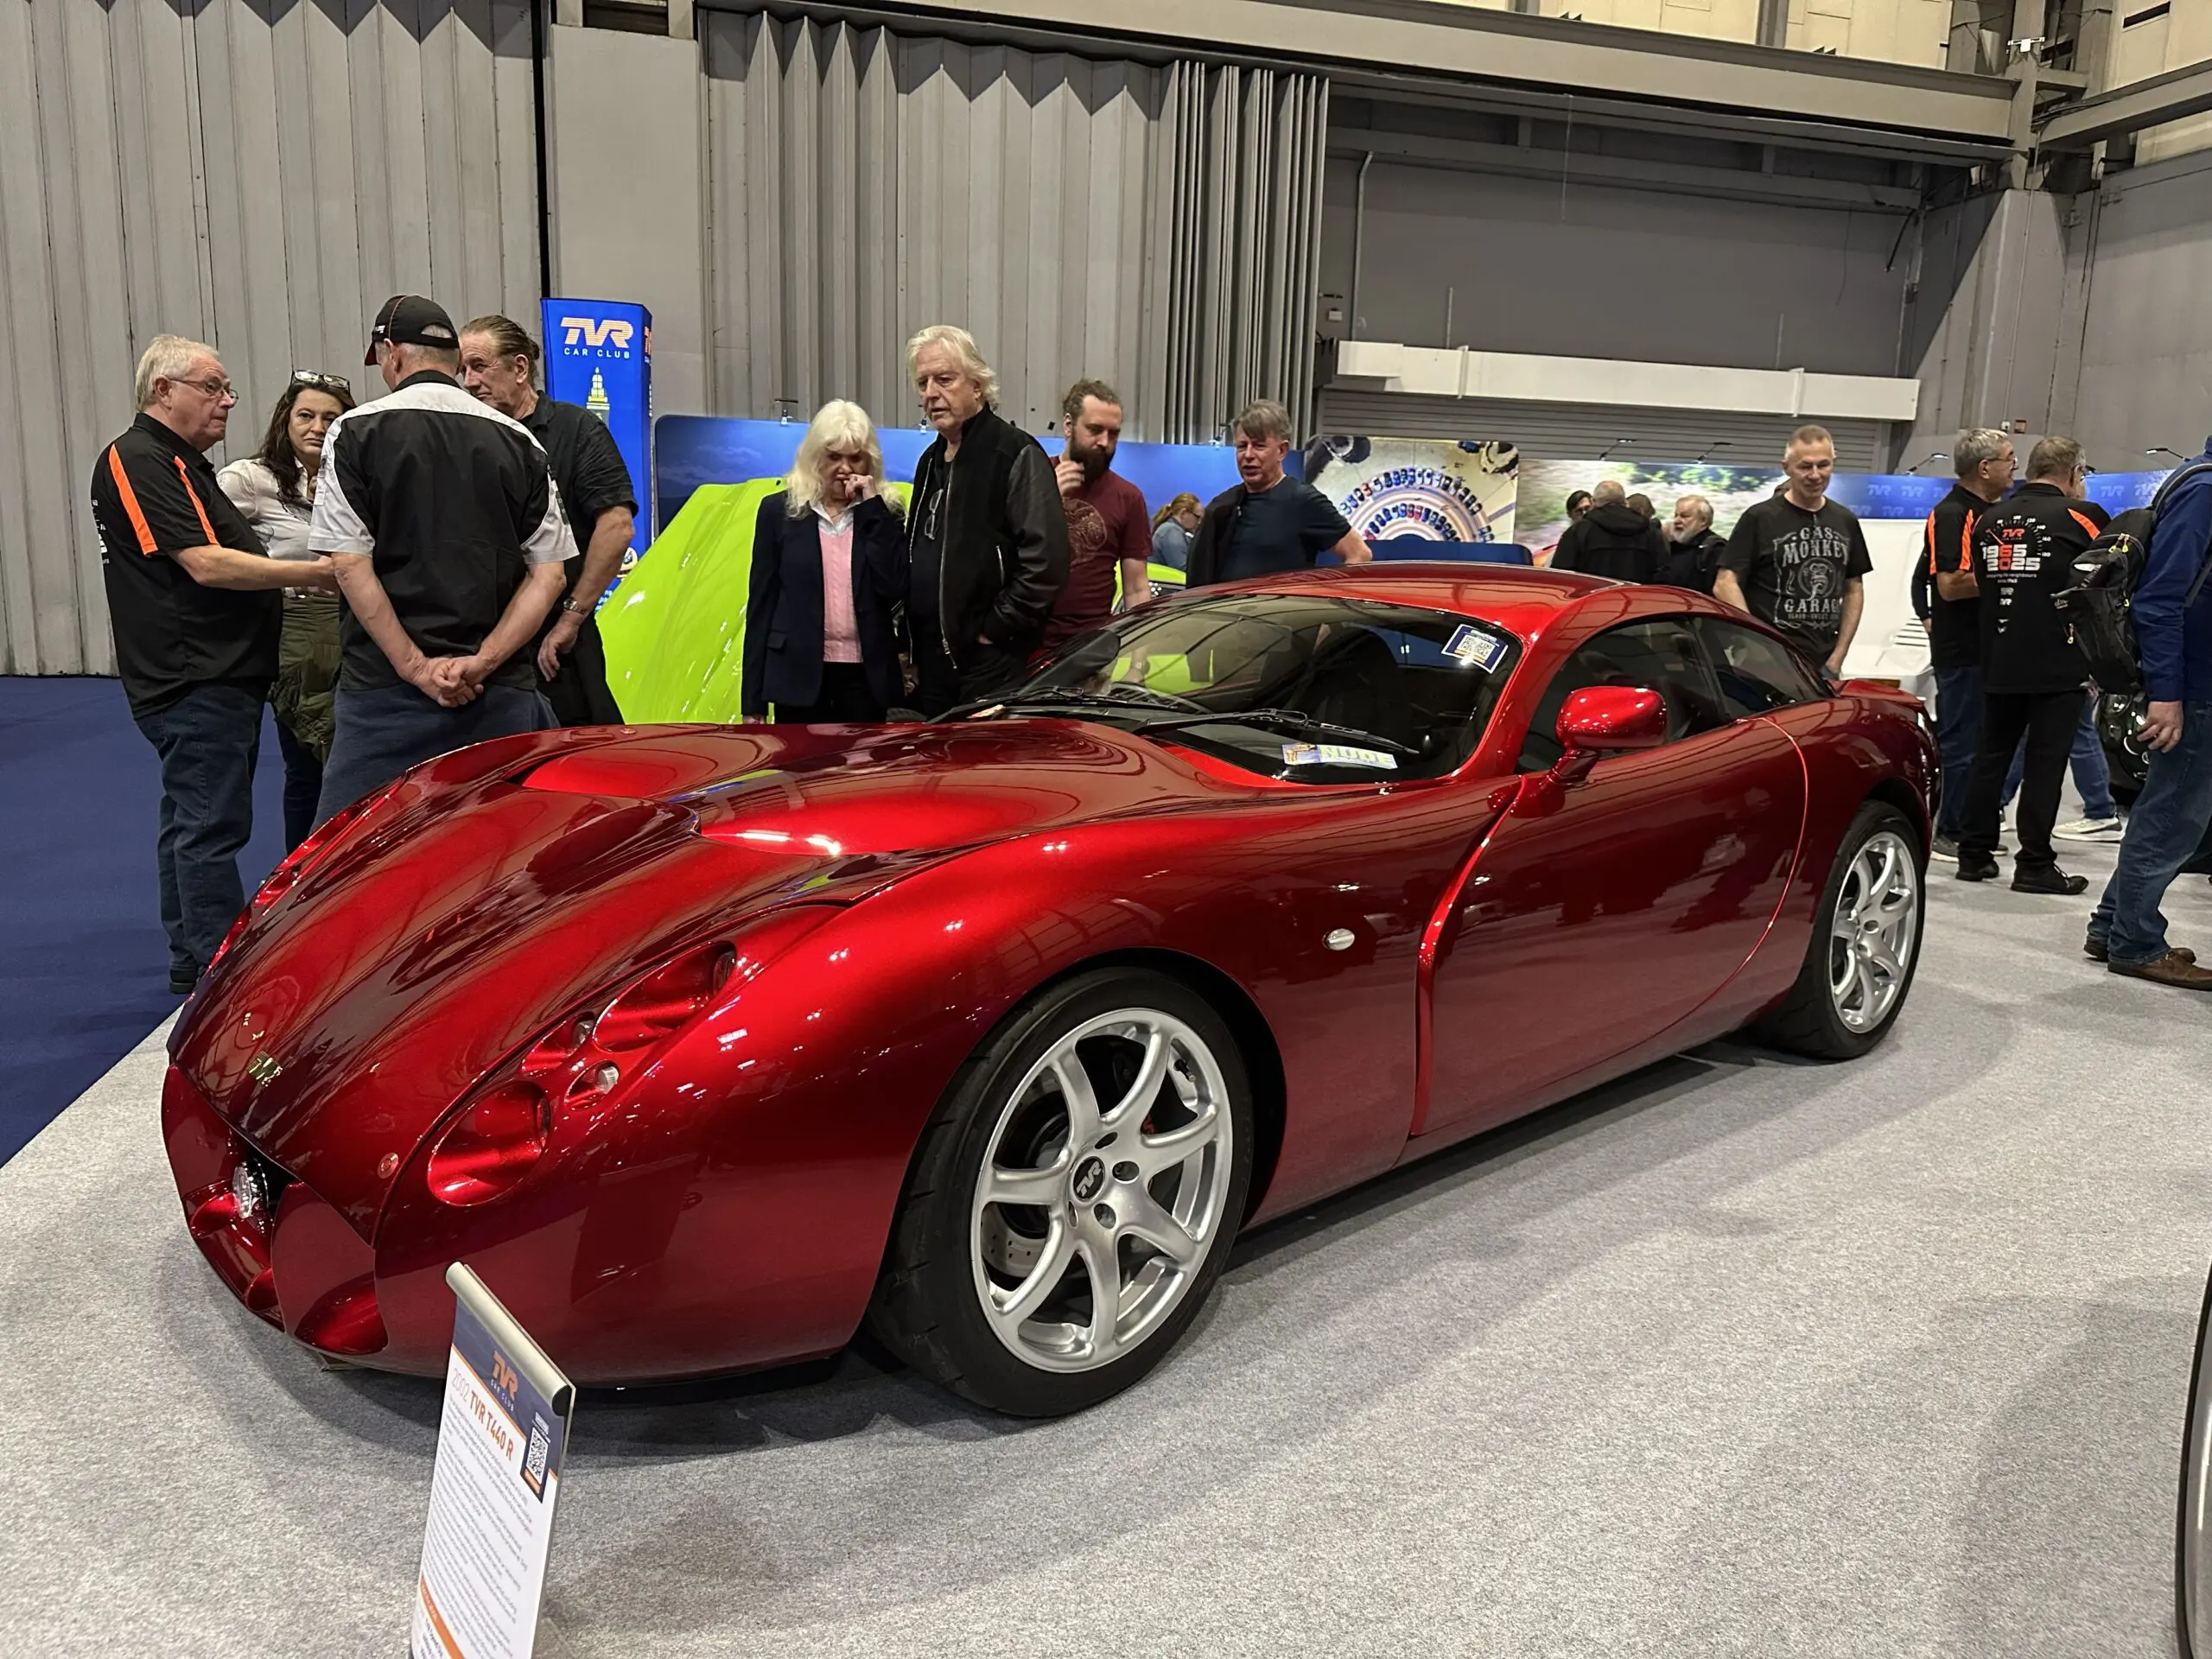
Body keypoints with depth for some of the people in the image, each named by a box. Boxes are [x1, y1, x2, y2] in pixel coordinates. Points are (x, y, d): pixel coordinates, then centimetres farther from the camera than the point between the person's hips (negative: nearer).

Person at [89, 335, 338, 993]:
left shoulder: (186, 464, 21)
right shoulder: (137, 461, -12)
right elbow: (206, 565, -21)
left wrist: (299, 576, 11)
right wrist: (318, 573, -20)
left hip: (219, 674, 11)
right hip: (192, 679, -11)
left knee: (194, 823, 15)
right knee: (210, 827, -9)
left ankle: (193, 961, 23)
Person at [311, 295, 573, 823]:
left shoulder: (356, 431, 1)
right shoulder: (518, 441, 8)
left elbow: (350, 565, -7)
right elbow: (548, 575, 2)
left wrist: (416, 667, -7)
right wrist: (481, 663, -4)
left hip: (384, 686, -2)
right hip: (502, 690, 3)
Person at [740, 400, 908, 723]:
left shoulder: (882, 514, 6)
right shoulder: (780, 511, 3)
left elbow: (895, 589, -10)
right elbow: (761, 603, 2)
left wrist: (871, 509, -9)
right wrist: (752, 698, -1)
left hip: (865, 677, 1)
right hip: (801, 675, -1)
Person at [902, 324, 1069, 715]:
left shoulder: (1016, 455, -10)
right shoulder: (932, 460, 16)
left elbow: (1045, 563, -19)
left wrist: (994, 632, -15)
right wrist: (911, 646, 14)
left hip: (992, 667, -8)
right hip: (932, 662, 8)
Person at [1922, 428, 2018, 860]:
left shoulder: (1993, 512, 17)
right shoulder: (1951, 513, -13)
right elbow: (1950, 585, -22)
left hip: (1988, 646, 10)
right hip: (1961, 650, -10)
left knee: (1979, 743, 13)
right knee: (1960, 744, -5)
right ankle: (1948, 835, 1)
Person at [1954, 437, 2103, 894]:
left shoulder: (1988, 519, 7)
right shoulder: (2076, 517, -7)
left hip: (1998, 664, 5)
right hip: (2058, 666, -5)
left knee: (1990, 754, 12)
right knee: (2045, 762, 0)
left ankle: (1974, 853, 16)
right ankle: (2034, 865, 2)